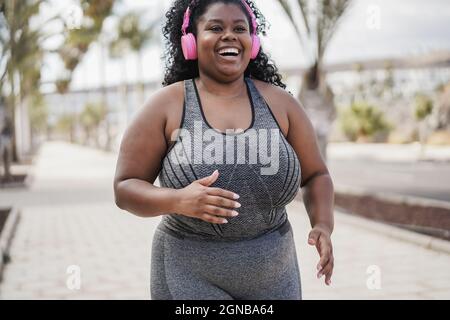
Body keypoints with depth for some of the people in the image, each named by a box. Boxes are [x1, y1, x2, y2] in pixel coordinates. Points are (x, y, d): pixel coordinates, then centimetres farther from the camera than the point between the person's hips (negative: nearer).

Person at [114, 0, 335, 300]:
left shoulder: (279, 103, 0)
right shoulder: (165, 107, -6)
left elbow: (316, 175, 8)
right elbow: (125, 188, -5)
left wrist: (323, 226, -10)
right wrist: (177, 200, -24)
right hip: (192, 277, -2)